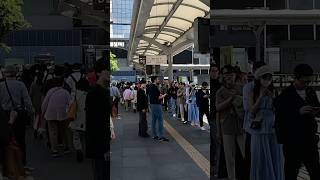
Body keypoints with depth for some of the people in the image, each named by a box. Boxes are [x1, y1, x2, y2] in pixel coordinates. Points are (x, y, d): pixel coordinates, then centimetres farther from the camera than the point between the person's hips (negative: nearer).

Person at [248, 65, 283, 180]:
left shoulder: (273, 92, 6)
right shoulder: (253, 93, 2)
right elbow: (252, 111, -6)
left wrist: (272, 97, -13)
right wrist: (261, 97, -12)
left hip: (273, 129, 2)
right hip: (259, 129, -2)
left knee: (274, 158, 5)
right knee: (260, 158, 3)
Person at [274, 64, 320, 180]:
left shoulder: (311, 92, 8)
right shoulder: (285, 96, -11)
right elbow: (280, 118, -15)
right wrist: (299, 112, -26)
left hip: (310, 139, 5)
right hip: (292, 142, -5)